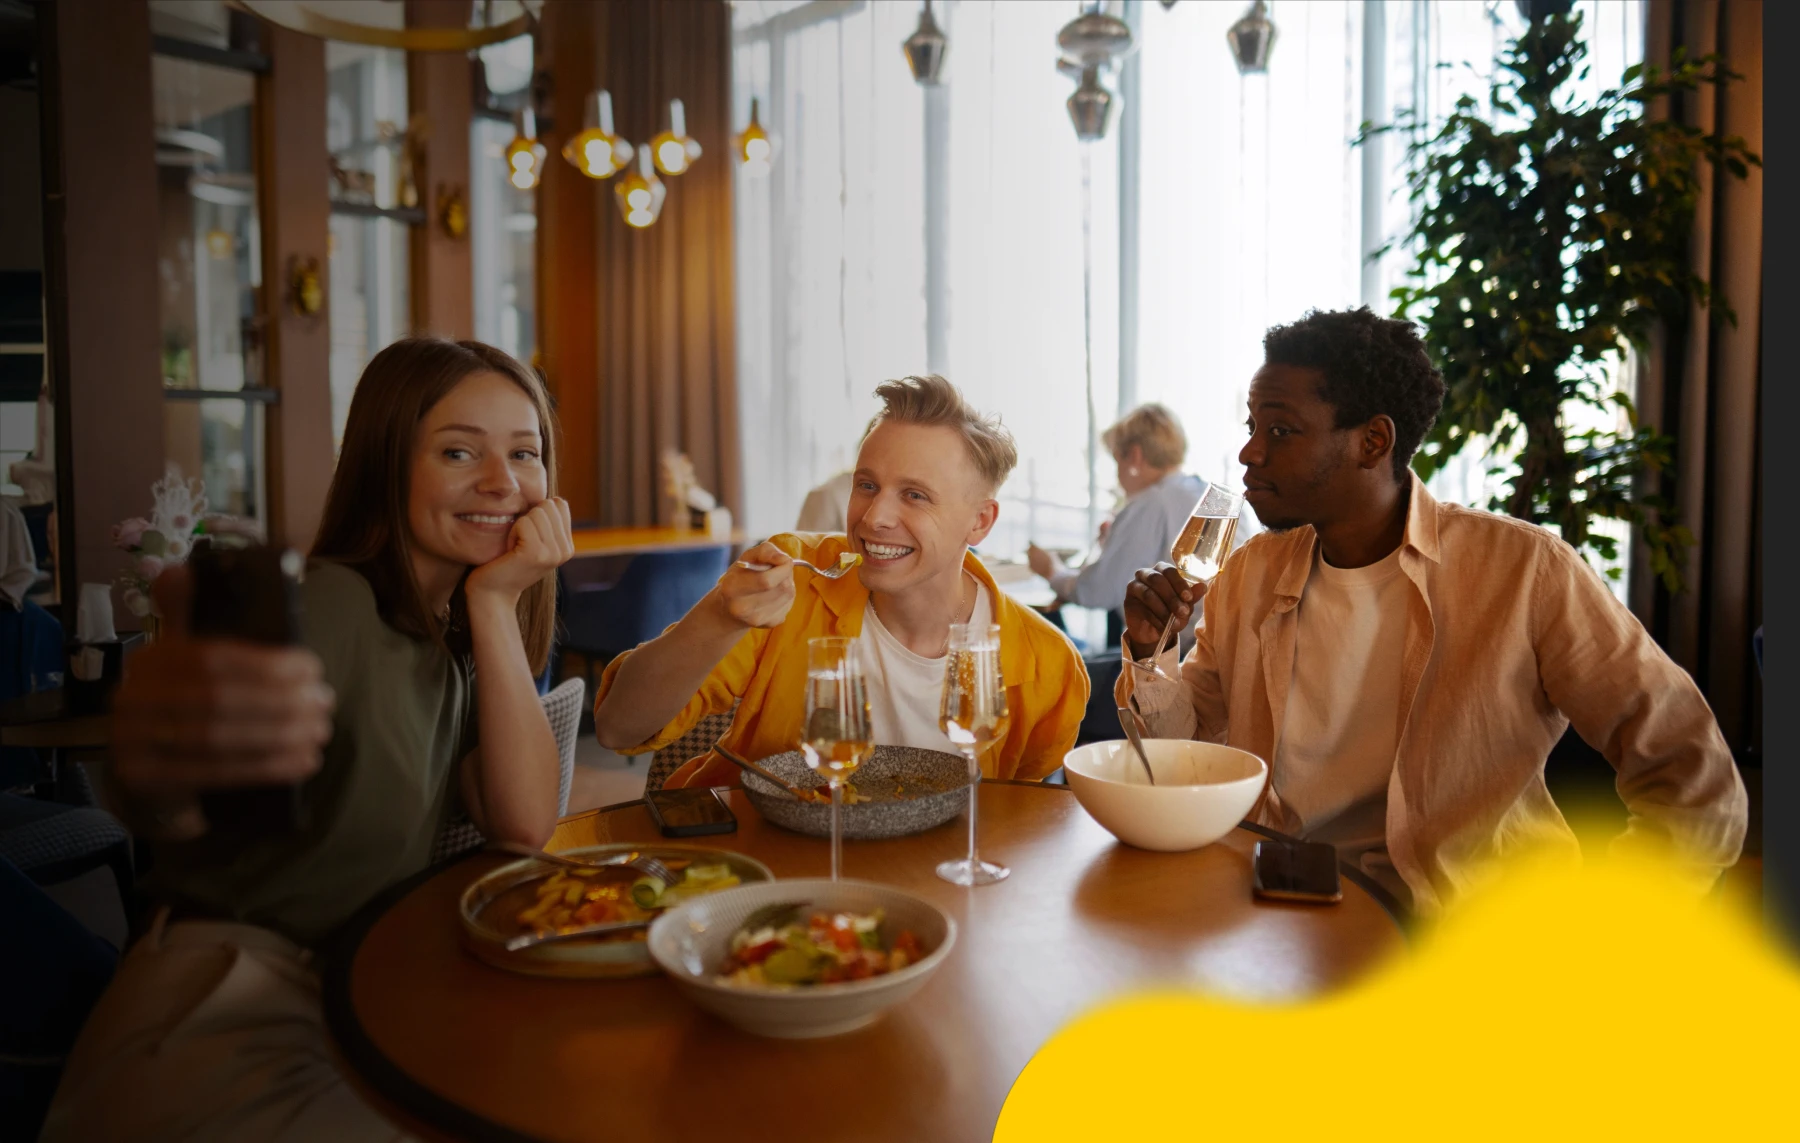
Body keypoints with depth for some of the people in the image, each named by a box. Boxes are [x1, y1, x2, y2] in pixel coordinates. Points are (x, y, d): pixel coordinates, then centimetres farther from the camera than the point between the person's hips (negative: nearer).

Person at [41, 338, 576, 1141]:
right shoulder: (333, 606, -16)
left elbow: (526, 824, -9)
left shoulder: (462, 635, 5)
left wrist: (494, 602, -13)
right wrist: (157, 779, -59)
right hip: (237, 985, -6)